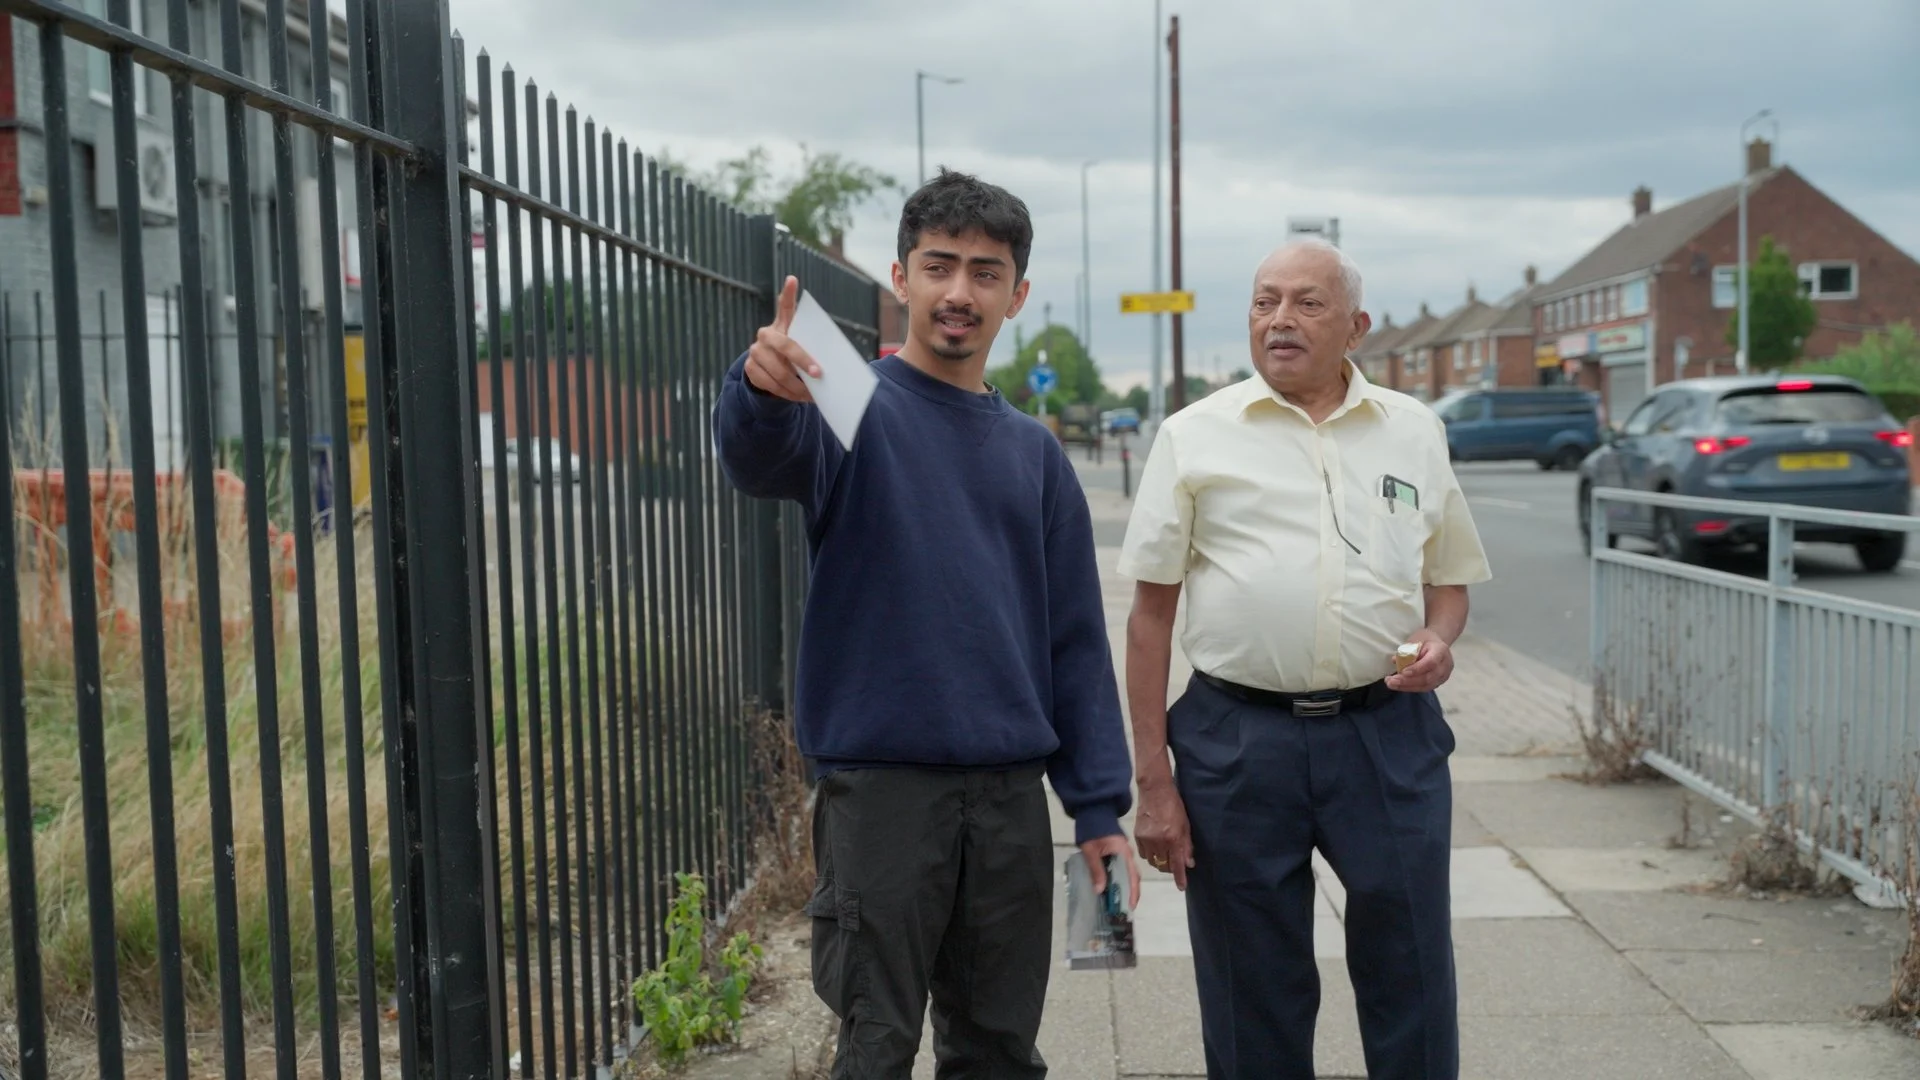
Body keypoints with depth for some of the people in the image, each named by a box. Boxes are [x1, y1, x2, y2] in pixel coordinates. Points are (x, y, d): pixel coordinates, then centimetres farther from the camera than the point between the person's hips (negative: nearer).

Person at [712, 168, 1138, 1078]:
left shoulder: (1032, 451, 11)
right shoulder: (855, 408, -3)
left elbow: (1075, 638, 11)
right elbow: (760, 458, -26)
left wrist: (1100, 806, 6)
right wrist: (762, 387, -49)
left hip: (1010, 790, 5)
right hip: (880, 783, -4)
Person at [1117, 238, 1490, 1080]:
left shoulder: (1415, 431, 9)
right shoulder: (1196, 436, 2)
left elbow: (1448, 576, 19)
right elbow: (1151, 612, 2)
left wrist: (1440, 641, -6)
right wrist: (1153, 782, -3)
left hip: (1388, 732, 2)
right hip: (1237, 737, -1)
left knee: (1412, 981, 7)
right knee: (1254, 1008, 9)